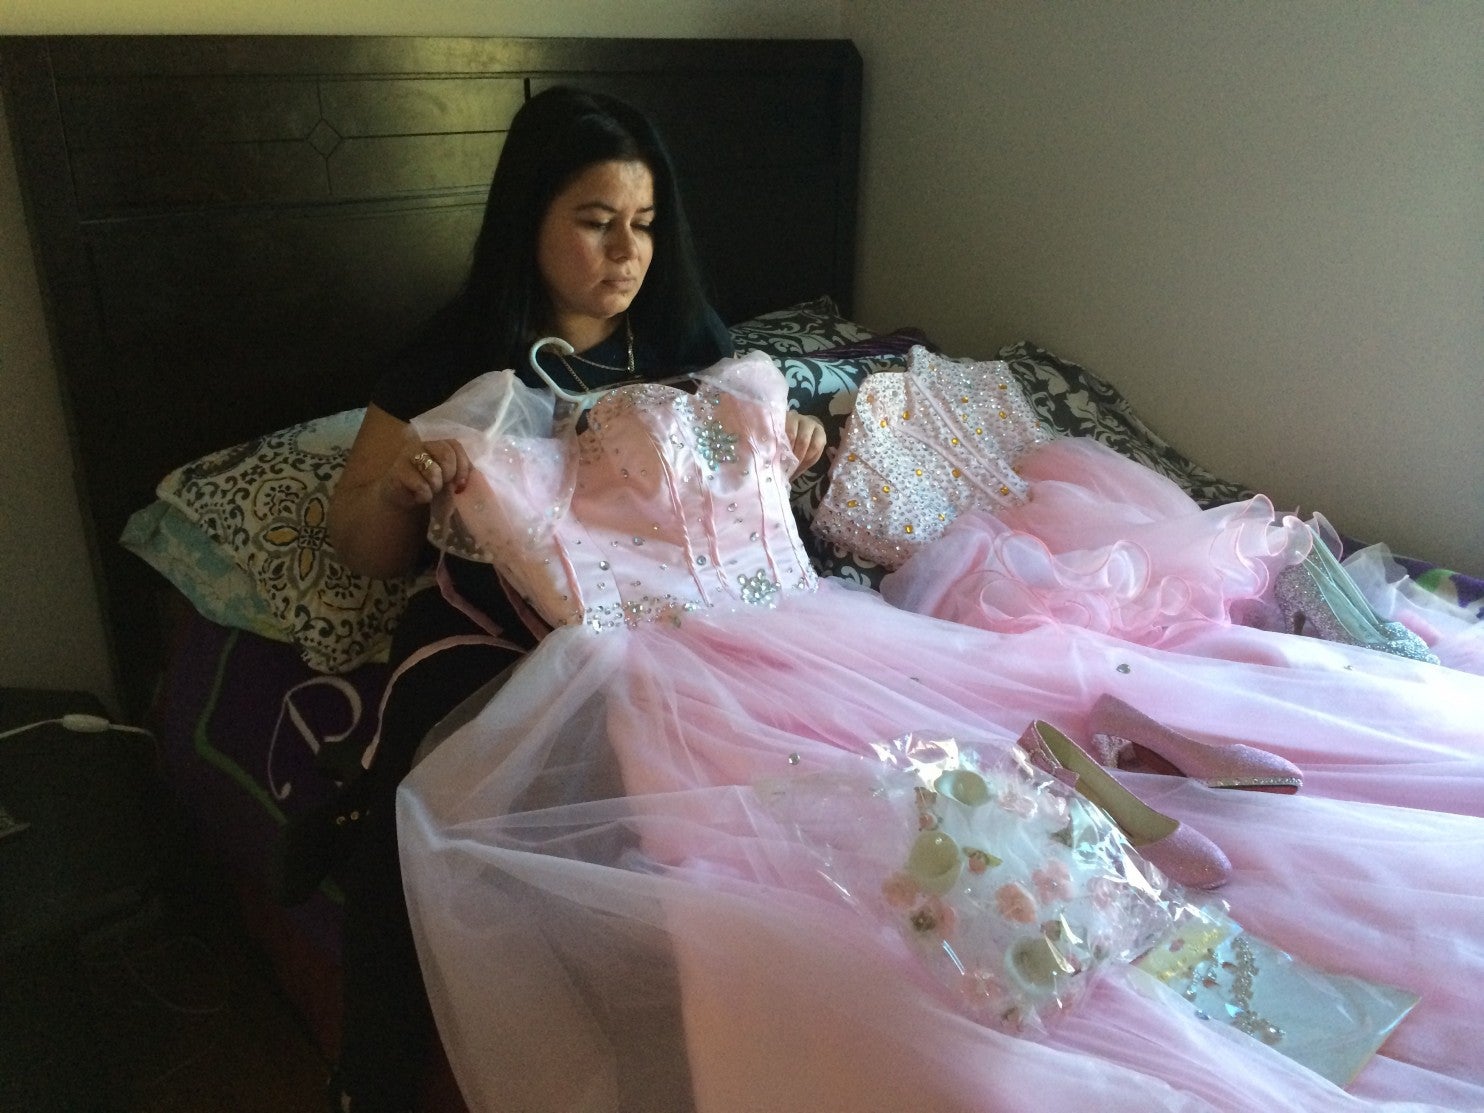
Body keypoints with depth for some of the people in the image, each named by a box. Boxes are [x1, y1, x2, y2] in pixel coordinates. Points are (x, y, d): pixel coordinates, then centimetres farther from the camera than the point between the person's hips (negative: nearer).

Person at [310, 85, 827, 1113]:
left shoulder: (683, 331, 6)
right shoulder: (459, 352, 0)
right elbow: (365, 551, 4)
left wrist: (790, 441, -5)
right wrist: (397, 491, -20)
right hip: (495, 631, -1)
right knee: (410, 830, -26)